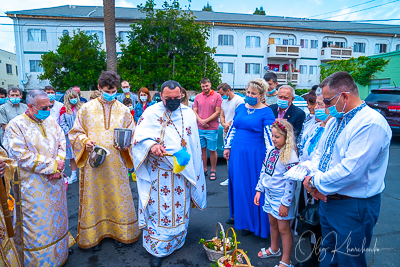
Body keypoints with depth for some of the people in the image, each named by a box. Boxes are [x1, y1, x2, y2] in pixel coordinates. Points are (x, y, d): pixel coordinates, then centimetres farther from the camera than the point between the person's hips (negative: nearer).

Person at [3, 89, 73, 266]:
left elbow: (62, 143, 6)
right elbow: (21, 157, -18)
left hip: (55, 182, 6)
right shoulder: (16, 125, -12)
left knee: (56, 219, 18)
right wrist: (52, 165, -17)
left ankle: (58, 253, 37)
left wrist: (57, 167, -9)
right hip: (33, 187, -5)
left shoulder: (50, 121, 6)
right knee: (36, 224, 6)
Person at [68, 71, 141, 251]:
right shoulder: (87, 109, 2)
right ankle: (94, 234, 27)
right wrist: (85, 141, -14)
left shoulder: (123, 110, 4)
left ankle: (119, 232, 28)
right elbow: (75, 133, 6)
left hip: (116, 163, 1)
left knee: (118, 196, 9)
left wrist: (126, 144, -12)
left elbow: (132, 134, 8)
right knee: (94, 197, 9)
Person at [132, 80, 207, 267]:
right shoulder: (151, 113, -4)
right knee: (159, 208, 4)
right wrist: (151, 145, -31)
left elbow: (194, 144, 8)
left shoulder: (189, 114, 3)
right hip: (158, 172, -2)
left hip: (183, 172, 3)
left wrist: (192, 169, 9)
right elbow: (139, 138, -10)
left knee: (180, 207, 14)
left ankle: (177, 241, 36)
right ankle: (157, 248, 21)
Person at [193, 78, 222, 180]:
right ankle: (204, 170, 22)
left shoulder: (217, 96, -1)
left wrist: (206, 121, -11)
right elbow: (194, 111, 8)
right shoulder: (197, 97, 11)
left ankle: (213, 171, 18)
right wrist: (200, 121, -9)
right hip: (200, 129, 4)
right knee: (202, 149, 10)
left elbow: (217, 112, -5)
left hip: (212, 129, -3)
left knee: (212, 150, 4)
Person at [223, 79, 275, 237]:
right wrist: (227, 147, 12)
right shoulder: (241, 108, 8)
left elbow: (269, 135, -13)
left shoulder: (266, 112, -8)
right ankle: (238, 214, 37)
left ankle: (251, 222, 24)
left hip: (254, 154, -5)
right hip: (237, 152, 6)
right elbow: (232, 128, 13)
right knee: (236, 183, 16)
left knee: (252, 187, 6)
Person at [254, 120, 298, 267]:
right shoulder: (270, 150, 1)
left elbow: (291, 181, -20)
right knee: (272, 223, 23)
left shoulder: (290, 156, -21)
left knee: (283, 228, 7)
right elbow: (264, 171, 8)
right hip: (269, 194, 7)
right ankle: (274, 249, 46)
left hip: (282, 197, -7)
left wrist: (285, 203, -18)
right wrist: (259, 189, 8)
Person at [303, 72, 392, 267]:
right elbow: (319, 153, 11)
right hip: (327, 200, 8)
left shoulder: (371, 123, -22)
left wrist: (315, 182, -16)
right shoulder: (335, 120, 8)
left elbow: (350, 170, -29)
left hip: (353, 207, -8)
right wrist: (314, 176, -9)